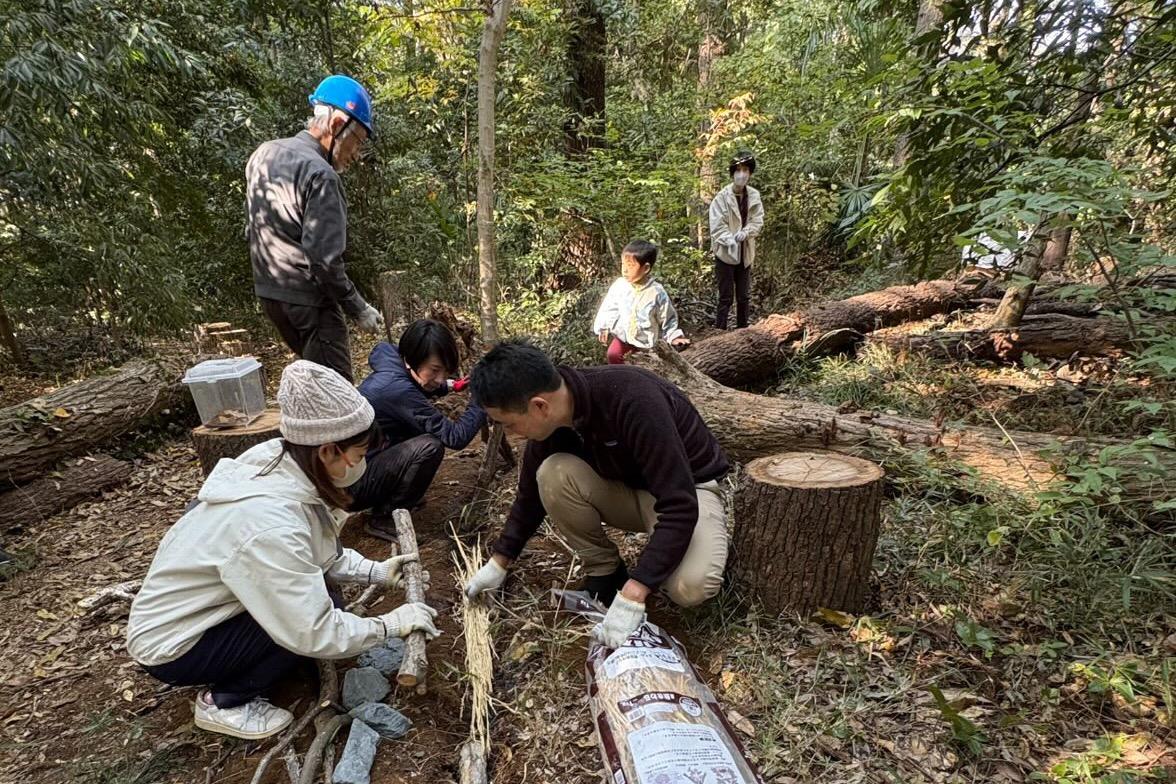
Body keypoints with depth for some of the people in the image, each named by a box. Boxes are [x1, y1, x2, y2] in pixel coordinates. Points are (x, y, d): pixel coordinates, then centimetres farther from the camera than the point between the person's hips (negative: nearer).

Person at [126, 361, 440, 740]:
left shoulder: (275, 461, -13)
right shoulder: (269, 524, -37)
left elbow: (319, 552, 2)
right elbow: (313, 633, -31)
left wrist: (375, 571, -8)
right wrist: (389, 625, -18)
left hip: (194, 610, 8)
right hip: (171, 646, -8)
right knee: (320, 611, -19)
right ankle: (223, 701, 1)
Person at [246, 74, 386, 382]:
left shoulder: (263, 155, 10)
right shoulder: (320, 174, -19)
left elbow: (253, 231, 17)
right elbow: (325, 259, -23)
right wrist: (359, 309, -13)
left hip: (268, 293, 9)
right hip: (308, 300, -9)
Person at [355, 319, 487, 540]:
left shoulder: (392, 371, -2)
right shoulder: (397, 389, -28)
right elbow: (455, 437, -27)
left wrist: (448, 386, 9)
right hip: (348, 488, -9)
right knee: (430, 447, -25)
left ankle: (385, 501, 18)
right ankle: (385, 519, -5)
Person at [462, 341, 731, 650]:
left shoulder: (633, 400, -35)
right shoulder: (551, 420, -14)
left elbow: (679, 506, -36)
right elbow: (532, 492, 4)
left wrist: (632, 596, -39)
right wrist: (499, 562, 9)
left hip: (688, 489, -5)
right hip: (624, 487, 5)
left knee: (691, 586, -33)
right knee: (553, 475, -23)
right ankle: (603, 571, -1)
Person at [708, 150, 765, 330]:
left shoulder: (754, 196, 1)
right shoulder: (722, 197, -11)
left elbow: (757, 222, -1)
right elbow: (717, 227, -14)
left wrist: (745, 232, -20)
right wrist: (731, 240, -28)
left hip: (745, 253, 5)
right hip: (726, 253, -5)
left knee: (744, 296, 14)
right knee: (726, 298, -3)